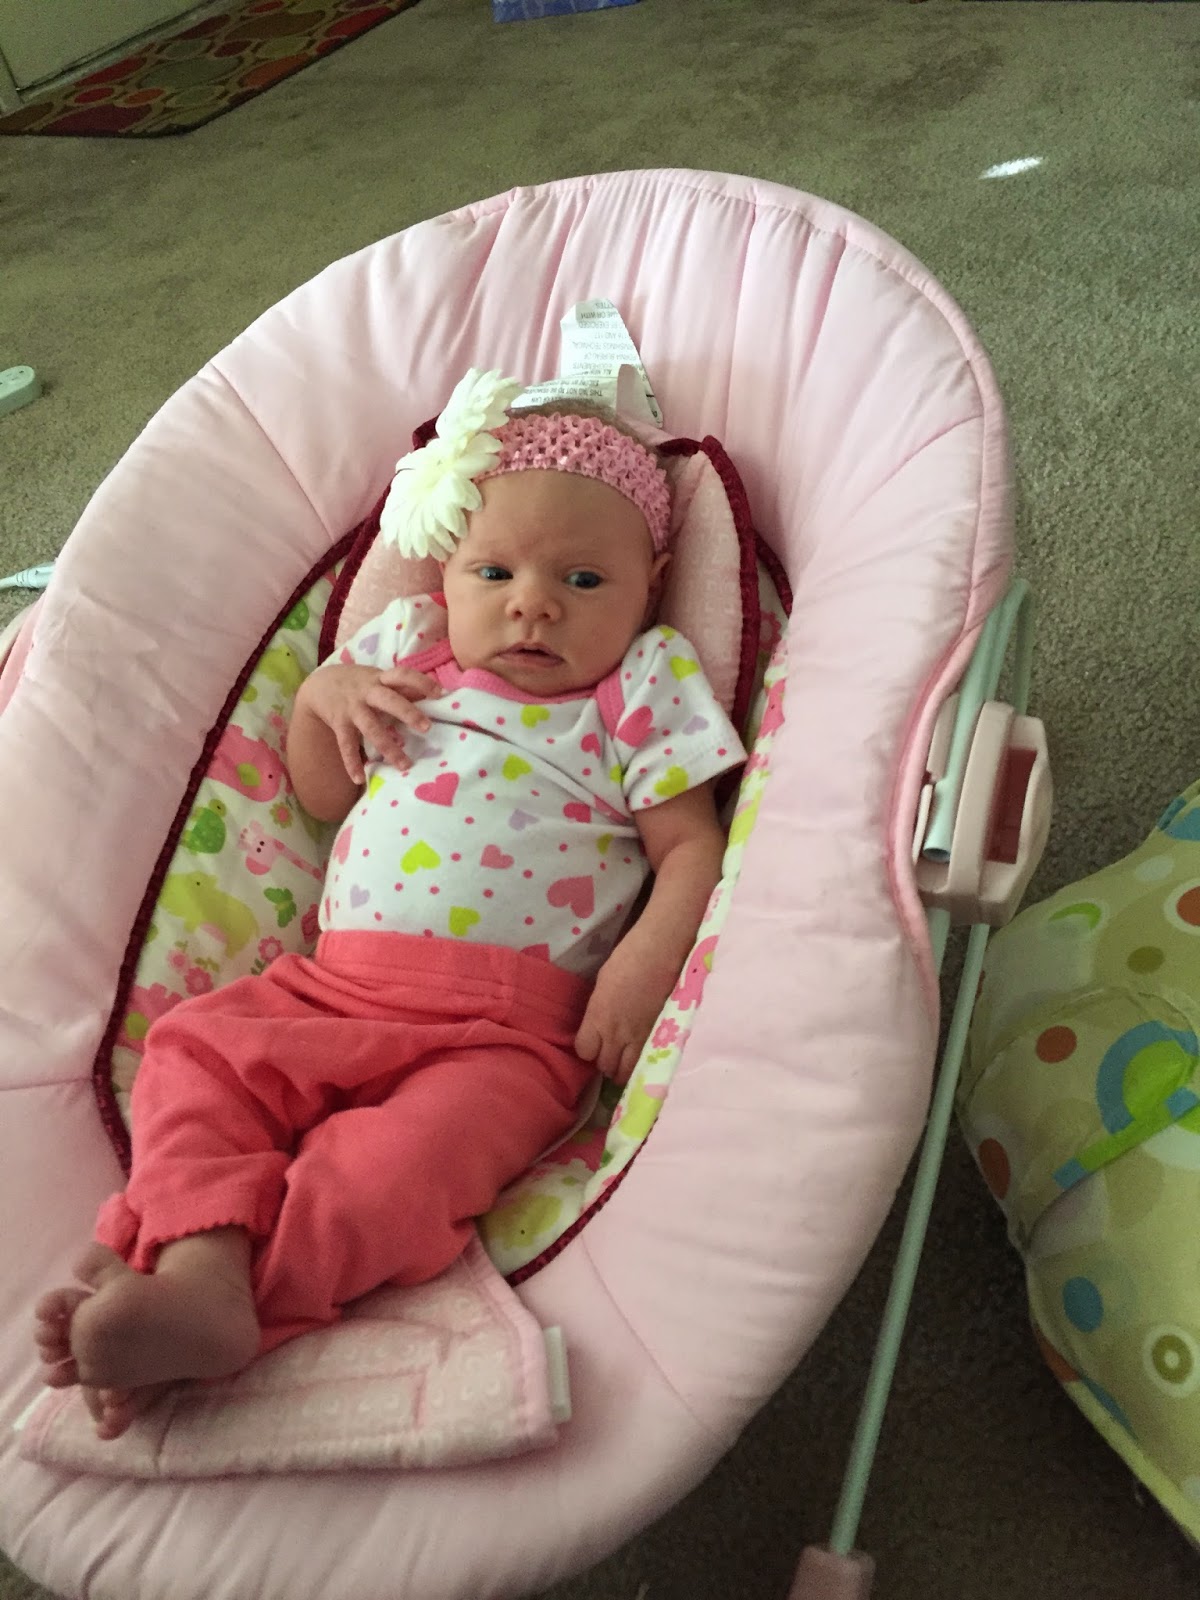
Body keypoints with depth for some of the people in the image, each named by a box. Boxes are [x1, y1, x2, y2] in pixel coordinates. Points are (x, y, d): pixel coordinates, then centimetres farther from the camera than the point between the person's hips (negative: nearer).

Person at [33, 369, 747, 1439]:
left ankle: (183, 1318, -28)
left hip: (512, 1031, -4)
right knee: (196, 1048, -15)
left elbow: (692, 848, 0)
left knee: (397, 1164, -28)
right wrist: (322, 697, 6)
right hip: (335, 988, 5)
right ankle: (202, 1267, -29)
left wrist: (644, 963, -17)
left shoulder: (643, 690, 5)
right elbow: (324, 798, 25)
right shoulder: (405, 653, 17)